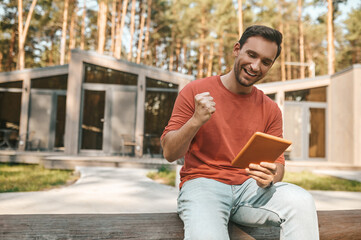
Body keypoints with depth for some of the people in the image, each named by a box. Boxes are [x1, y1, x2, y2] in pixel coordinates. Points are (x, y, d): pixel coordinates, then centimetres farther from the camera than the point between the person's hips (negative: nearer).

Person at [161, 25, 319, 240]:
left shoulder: (270, 110, 8)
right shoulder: (195, 91, -1)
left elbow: (277, 163, 8)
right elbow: (169, 154, -2)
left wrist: (269, 178, -16)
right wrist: (195, 121, -20)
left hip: (250, 187, 4)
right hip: (202, 183, -3)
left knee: (302, 200, -25)